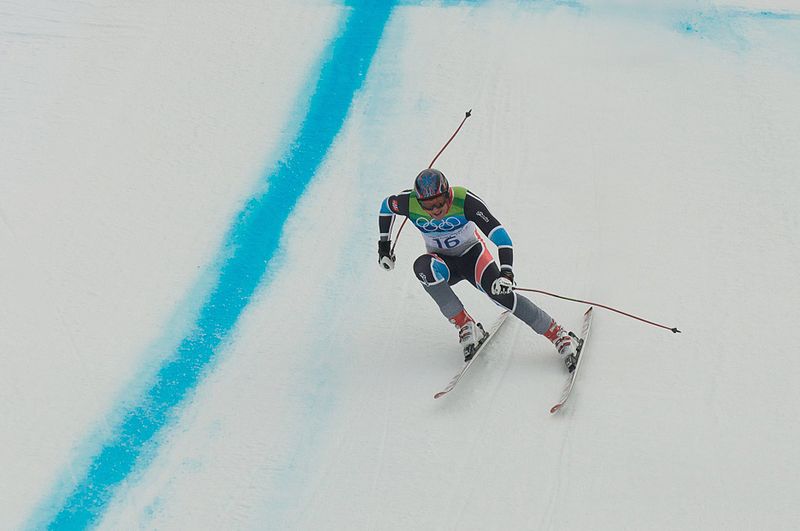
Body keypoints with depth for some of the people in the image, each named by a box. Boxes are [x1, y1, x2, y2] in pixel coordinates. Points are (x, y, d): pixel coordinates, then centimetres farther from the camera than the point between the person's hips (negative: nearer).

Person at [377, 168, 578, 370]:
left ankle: (559, 335, -17)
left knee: (499, 292, -29)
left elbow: (499, 234, -31)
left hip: (471, 253, -2)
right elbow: (386, 206, 2)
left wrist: (506, 272, -43)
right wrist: (384, 245, 4)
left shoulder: (464, 200, -29)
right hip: (442, 263, 2)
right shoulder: (409, 203, -22)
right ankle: (466, 326, -24)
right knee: (422, 266, -34)